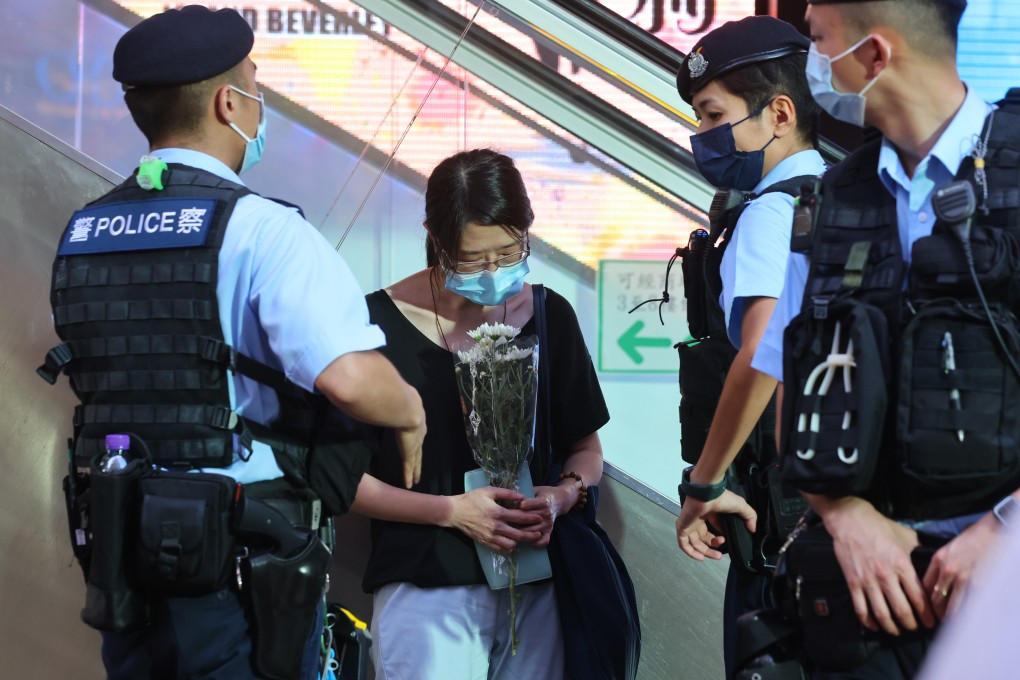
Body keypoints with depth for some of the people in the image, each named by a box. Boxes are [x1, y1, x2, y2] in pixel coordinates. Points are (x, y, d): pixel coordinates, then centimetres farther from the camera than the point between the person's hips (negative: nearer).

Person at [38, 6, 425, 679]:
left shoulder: (82, 234, 8)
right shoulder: (259, 228, -15)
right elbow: (348, 377, -28)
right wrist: (410, 412, -7)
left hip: (119, 557, 7)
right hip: (242, 568, -6)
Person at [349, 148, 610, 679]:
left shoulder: (549, 316, 6)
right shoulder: (382, 323, -8)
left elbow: (585, 448, 13)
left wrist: (565, 494, -9)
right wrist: (451, 511, -15)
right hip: (427, 589, -4)